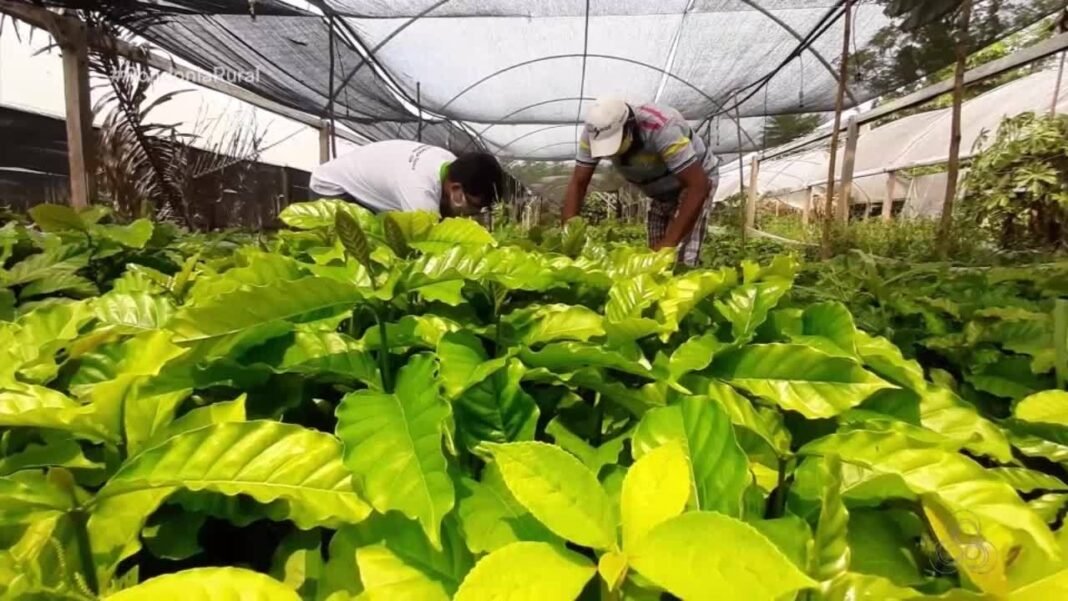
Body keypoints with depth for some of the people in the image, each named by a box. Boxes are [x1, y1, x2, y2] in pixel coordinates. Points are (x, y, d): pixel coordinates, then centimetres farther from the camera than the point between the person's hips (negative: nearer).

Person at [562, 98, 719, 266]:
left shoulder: (662, 128, -38)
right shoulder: (595, 133, -23)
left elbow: (699, 186, -40)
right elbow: (578, 183, -18)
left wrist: (669, 243, -45)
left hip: (695, 179, -5)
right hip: (661, 191, 5)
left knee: (681, 259, -17)